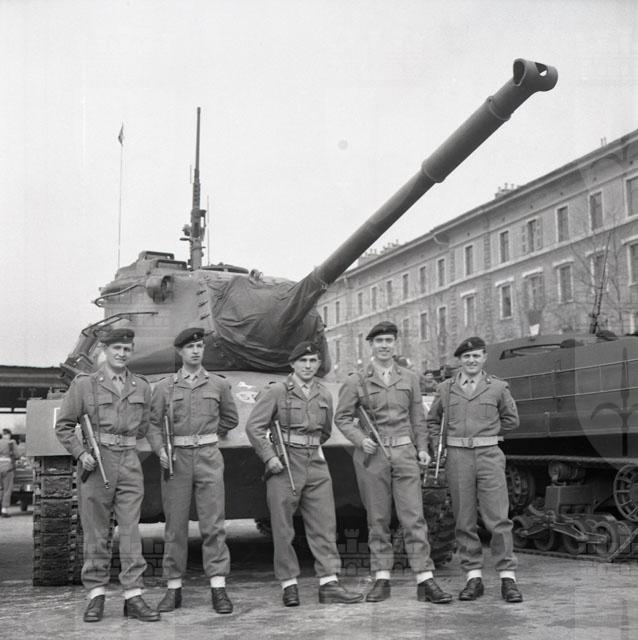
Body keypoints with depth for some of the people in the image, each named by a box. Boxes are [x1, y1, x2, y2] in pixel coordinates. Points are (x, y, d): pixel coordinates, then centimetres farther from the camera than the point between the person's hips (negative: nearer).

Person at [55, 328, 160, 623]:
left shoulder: (141, 387, 10)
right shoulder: (84, 384, 1)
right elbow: (63, 425, 3)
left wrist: (125, 441, 9)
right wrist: (81, 453, -9)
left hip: (129, 462, 2)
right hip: (95, 463, -2)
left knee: (130, 530, 0)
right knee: (96, 533, 4)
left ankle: (133, 596, 4)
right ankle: (96, 595, 14)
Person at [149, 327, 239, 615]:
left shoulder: (219, 385, 9)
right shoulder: (164, 386, 8)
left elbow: (230, 418, 20)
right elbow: (154, 424, 7)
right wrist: (160, 450, -8)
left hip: (208, 458, 0)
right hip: (176, 459, 0)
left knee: (213, 524, -3)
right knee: (175, 526, 3)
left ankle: (218, 588, 0)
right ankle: (173, 588, 11)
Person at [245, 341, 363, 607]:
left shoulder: (324, 395, 11)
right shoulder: (276, 391, -3)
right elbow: (253, 426, -5)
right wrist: (269, 457, -11)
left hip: (316, 464, 4)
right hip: (284, 465, -4)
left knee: (324, 525, 1)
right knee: (283, 528, 2)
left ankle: (329, 584, 4)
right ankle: (289, 585, 11)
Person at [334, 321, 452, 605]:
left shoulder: (409, 378, 12)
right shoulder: (356, 381, 3)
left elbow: (418, 417, 16)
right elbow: (342, 417, 5)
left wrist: (422, 448, 6)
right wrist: (360, 440, -11)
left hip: (404, 453, 1)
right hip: (371, 455, -1)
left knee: (414, 517, -4)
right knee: (377, 520, 4)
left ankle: (425, 581, -2)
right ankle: (381, 579, 13)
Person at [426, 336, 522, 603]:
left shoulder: (498, 387, 6)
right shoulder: (446, 388, 10)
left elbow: (511, 420, 17)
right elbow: (432, 420, 22)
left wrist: (485, 432, 12)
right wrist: (440, 443, 9)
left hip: (489, 455, -1)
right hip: (457, 457, 2)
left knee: (498, 519, -6)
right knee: (464, 521, 3)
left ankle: (507, 578, 1)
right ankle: (473, 578, 11)